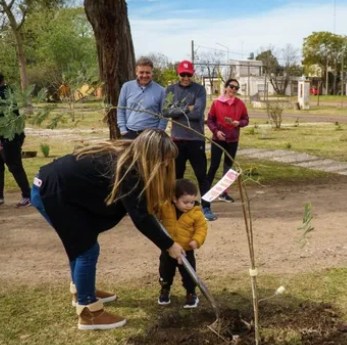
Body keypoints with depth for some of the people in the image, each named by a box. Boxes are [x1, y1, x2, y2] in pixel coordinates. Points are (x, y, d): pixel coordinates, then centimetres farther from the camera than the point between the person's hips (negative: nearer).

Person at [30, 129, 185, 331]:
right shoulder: (127, 169, -21)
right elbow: (140, 217, -21)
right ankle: (88, 313, 6)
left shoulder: (126, 157, 5)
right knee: (88, 249, -4)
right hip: (50, 192, -10)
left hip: (55, 186, 10)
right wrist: (168, 245, -13)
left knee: (82, 243, 21)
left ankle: (82, 290, 39)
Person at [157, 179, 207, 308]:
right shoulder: (165, 207, -12)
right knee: (165, 272, 18)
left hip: (186, 250, -2)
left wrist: (196, 240, -24)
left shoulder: (196, 213, -14)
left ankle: (191, 294, 27)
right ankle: (165, 291, 40)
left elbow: (201, 227, -8)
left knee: (188, 274, 7)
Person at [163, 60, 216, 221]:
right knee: (176, 174, 11)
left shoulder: (199, 89, -1)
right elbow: (166, 111, -6)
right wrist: (186, 109, -12)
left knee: (201, 174, 1)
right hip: (177, 138, 3)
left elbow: (198, 113, -14)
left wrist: (177, 111, -6)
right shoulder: (170, 90, 6)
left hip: (196, 138, -2)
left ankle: (206, 208, 7)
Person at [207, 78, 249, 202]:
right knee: (214, 165, -2)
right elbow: (210, 120, -1)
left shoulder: (240, 104, 0)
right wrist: (216, 131, -15)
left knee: (228, 166, 9)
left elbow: (246, 120, 5)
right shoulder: (216, 103, -5)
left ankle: (224, 193, 17)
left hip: (233, 140, 3)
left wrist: (239, 123, -15)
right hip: (218, 139, -3)